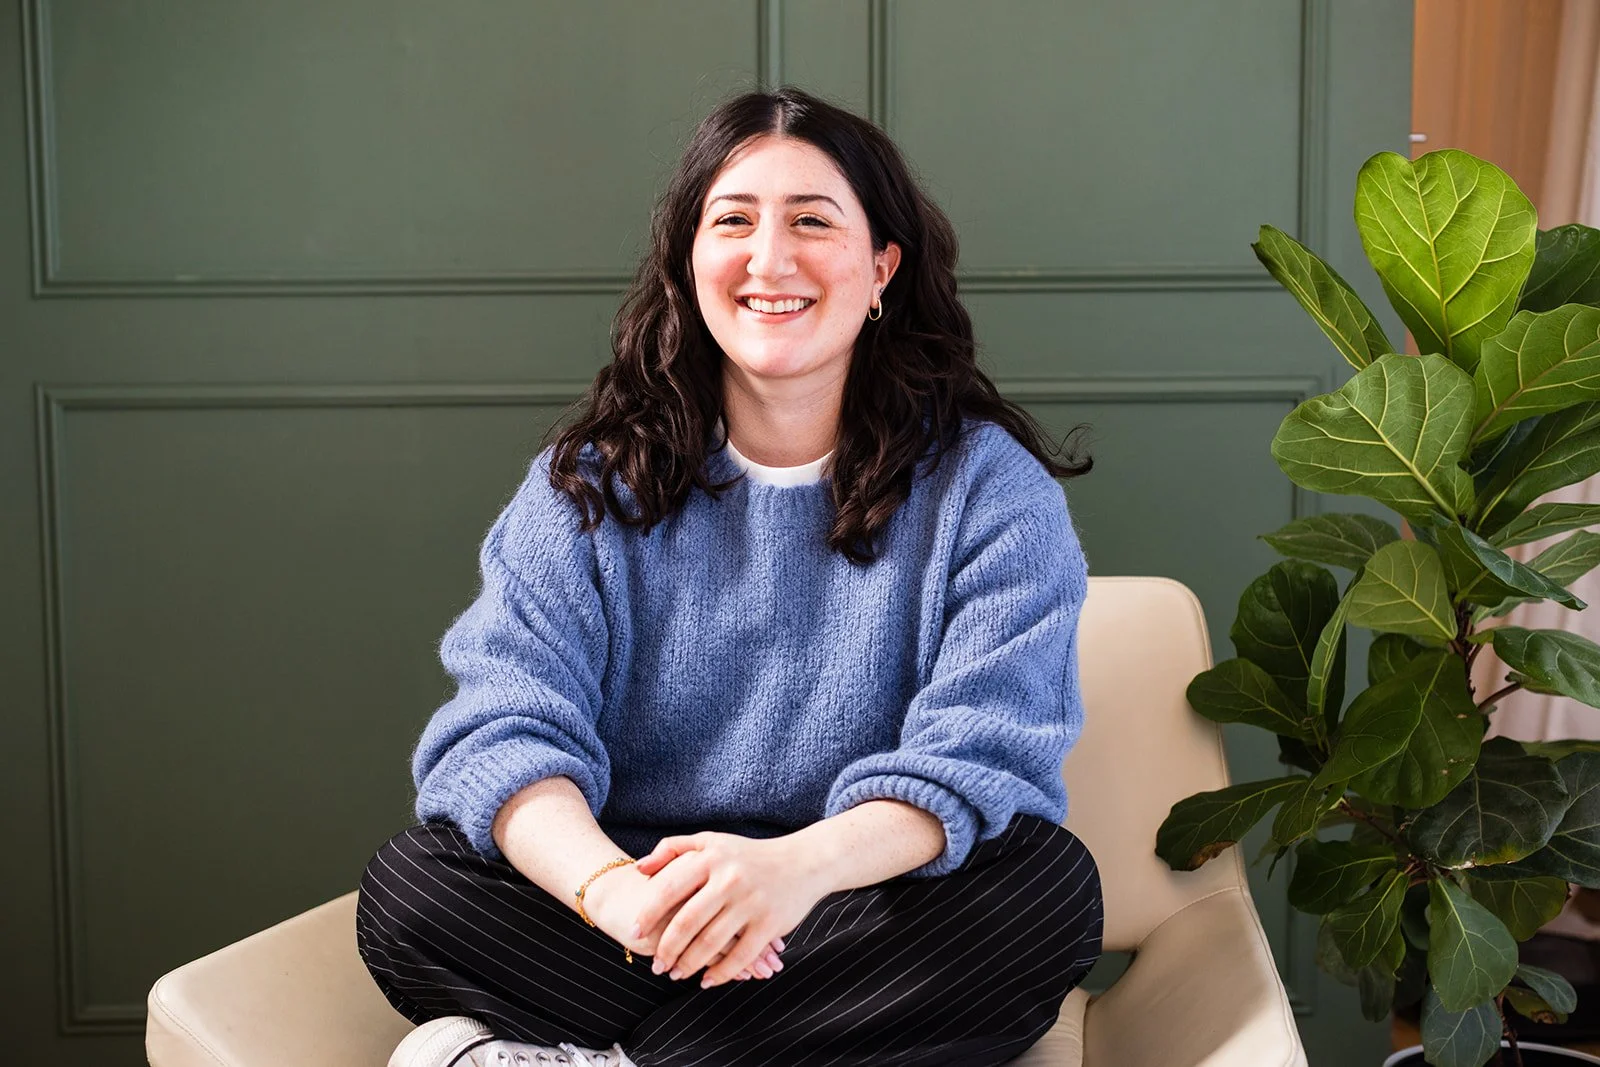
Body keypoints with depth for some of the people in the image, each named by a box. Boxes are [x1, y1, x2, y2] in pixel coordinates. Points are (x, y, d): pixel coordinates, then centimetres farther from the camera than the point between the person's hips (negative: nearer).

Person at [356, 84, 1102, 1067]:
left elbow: (978, 757, -14)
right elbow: (507, 728, -9)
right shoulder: (589, 485, 4)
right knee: (410, 888, -21)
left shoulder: (988, 487, -1)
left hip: (866, 915, 0)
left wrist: (797, 867, -36)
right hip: (640, 924, 1)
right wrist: (609, 891, -33)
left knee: (1049, 884, -31)